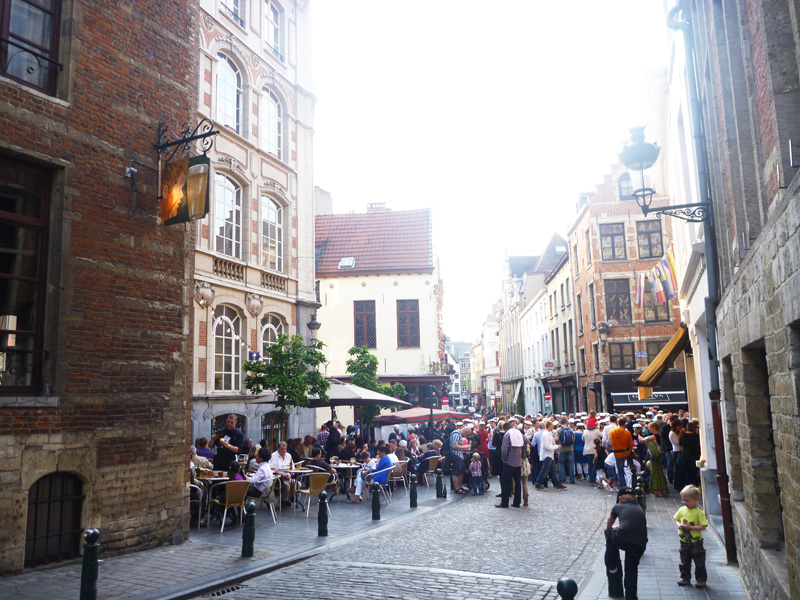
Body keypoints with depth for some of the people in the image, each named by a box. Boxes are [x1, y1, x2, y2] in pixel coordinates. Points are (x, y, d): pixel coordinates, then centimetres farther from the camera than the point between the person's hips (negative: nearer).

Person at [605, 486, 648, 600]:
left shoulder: (618, 506, 18)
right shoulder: (639, 508, 25)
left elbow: (610, 522, 38)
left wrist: (608, 529, 61)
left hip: (622, 540, -3)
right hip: (640, 545, 3)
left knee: (610, 533, 29)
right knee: (631, 569, 24)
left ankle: (612, 568, 32)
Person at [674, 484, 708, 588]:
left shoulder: (699, 512, -14)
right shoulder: (682, 510, 1)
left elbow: (703, 526, -17)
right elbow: (677, 519, 13)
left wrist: (690, 527, -23)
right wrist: (679, 525, -9)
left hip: (696, 542, -5)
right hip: (684, 541, 5)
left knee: (699, 563, 7)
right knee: (684, 562, 13)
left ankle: (701, 579, 21)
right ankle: (685, 578, 26)